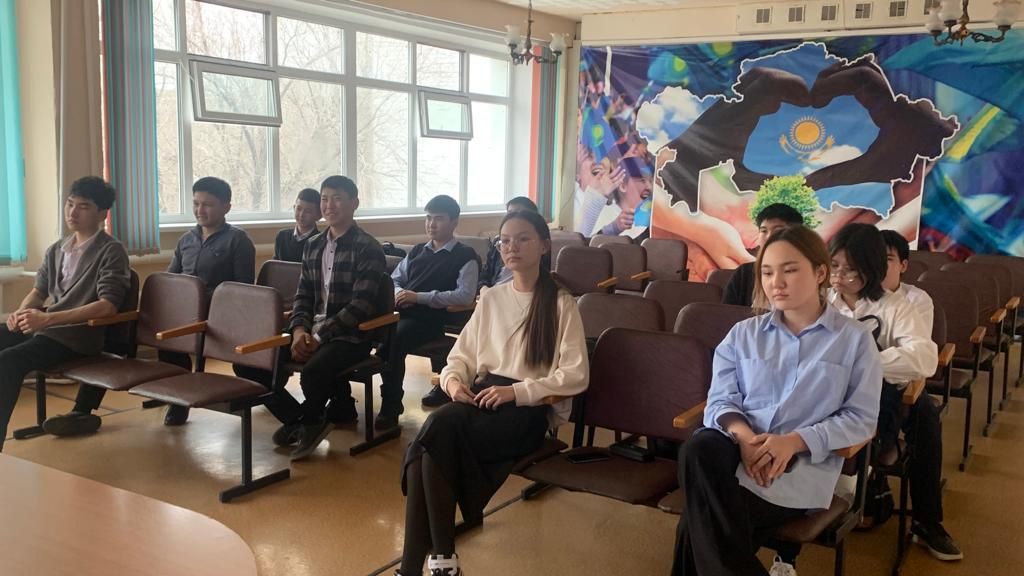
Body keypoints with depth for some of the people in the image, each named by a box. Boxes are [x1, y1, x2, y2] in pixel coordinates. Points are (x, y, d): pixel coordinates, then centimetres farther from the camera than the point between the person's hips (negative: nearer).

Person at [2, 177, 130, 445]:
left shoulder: (111, 251, -7)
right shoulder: (56, 250, 16)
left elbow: (108, 306, -18)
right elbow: (39, 291, 22)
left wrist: (48, 318, -24)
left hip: (78, 334, -8)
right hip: (45, 325, 8)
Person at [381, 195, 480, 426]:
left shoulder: (465, 256, 3)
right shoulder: (417, 251, 25)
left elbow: (465, 296, -11)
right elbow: (394, 279, 27)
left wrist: (419, 297, -14)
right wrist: (398, 293, 0)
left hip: (431, 318, -5)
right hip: (401, 312, 5)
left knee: (394, 339, -34)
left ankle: (390, 409, -21)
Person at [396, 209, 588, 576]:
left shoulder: (561, 304, -1)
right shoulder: (491, 299, 15)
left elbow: (575, 376, -8)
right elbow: (461, 355, 18)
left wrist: (514, 391, -17)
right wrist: (453, 380, -5)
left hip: (530, 409, -5)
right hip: (481, 397, 5)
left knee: (441, 427, -30)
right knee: (430, 443, -29)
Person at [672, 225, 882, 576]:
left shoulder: (855, 339, 7)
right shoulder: (743, 334, 15)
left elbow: (861, 418, 1)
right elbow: (720, 401, 7)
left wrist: (794, 441, -15)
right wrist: (743, 435, -17)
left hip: (803, 464, -3)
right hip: (740, 449, 4)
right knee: (698, 450, -35)